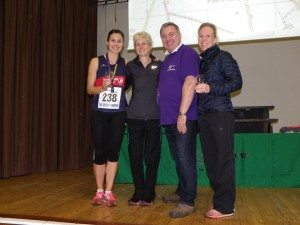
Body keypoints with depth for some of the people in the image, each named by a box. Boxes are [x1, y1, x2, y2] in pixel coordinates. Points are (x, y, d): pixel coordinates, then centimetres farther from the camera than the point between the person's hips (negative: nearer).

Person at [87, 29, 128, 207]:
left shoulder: (126, 64, 8)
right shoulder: (96, 62, 3)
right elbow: (90, 89, 0)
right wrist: (103, 87, -18)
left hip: (118, 113, 1)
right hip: (100, 113, -1)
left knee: (114, 151, 1)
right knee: (100, 152, 2)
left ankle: (109, 192, 12)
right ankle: (99, 191, 18)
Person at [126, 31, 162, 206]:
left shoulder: (159, 65, 8)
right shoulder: (130, 66, 10)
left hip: (154, 116, -1)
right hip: (134, 116, 1)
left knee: (152, 156, 3)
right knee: (135, 154, 4)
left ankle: (149, 194, 14)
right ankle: (138, 193, 16)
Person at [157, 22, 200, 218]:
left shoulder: (187, 53, -8)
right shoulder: (167, 59, 20)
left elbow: (190, 82, -20)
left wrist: (182, 113, -24)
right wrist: (168, 114, 16)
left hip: (183, 118, -9)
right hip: (169, 118, 9)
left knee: (186, 159, -6)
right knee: (178, 159, 17)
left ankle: (188, 202, 3)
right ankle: (181, 192, 31)